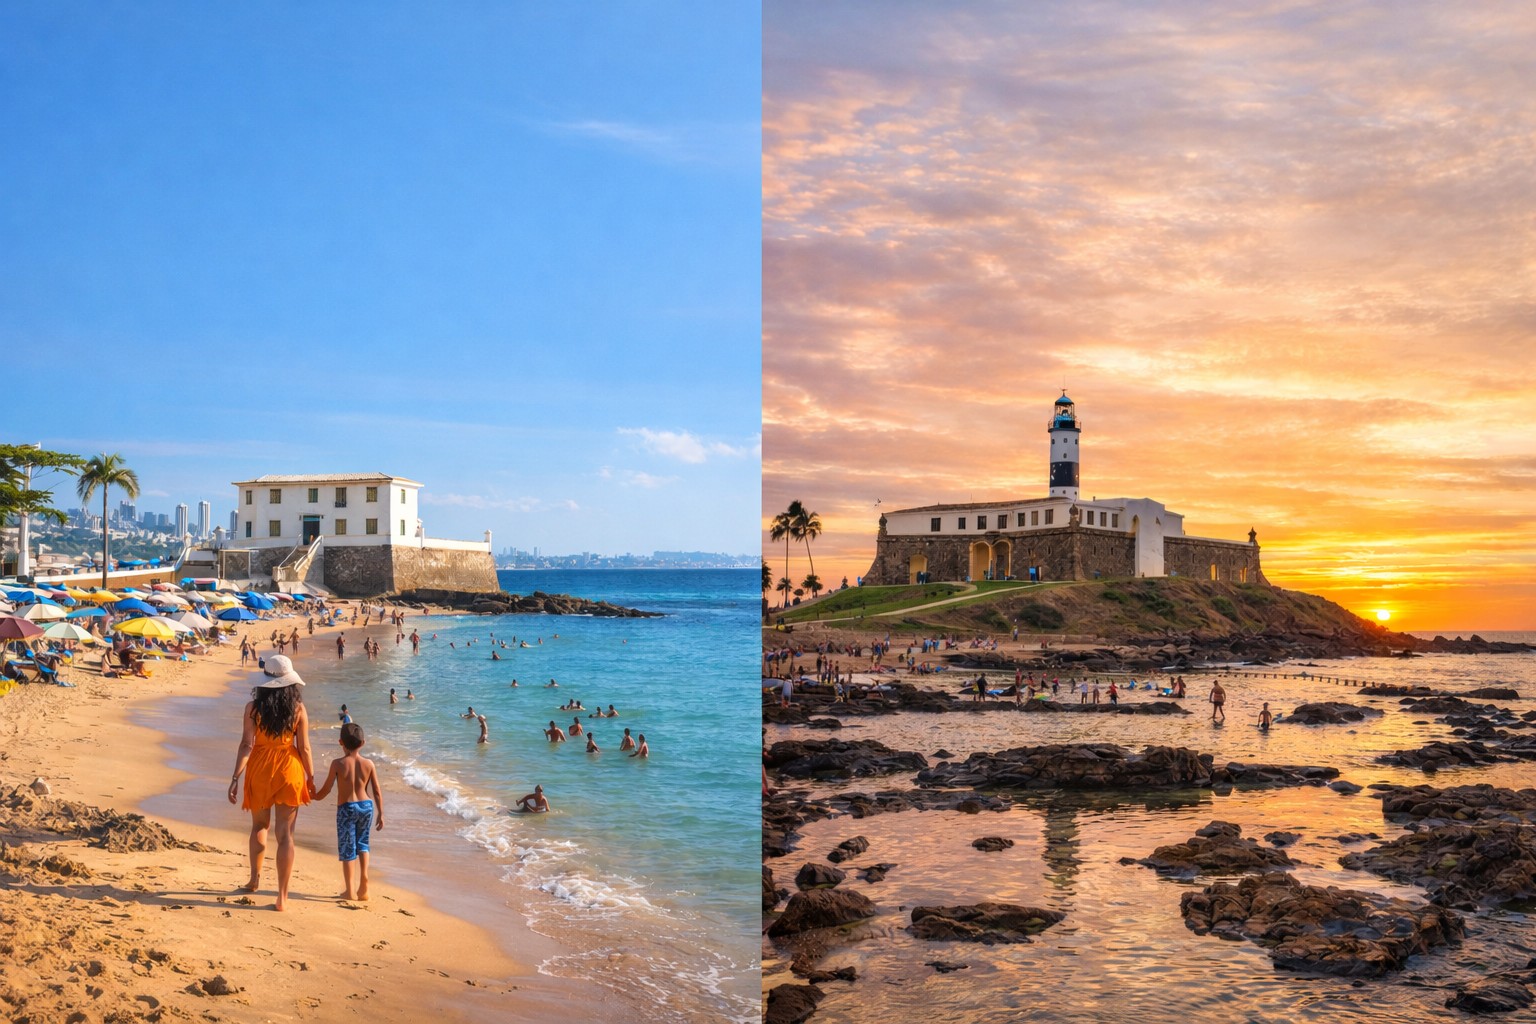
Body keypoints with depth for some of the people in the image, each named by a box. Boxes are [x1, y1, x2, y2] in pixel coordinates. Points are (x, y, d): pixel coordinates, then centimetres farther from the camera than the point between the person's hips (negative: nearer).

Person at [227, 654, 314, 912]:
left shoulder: (253, 707, -7)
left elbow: (246, 745, -10)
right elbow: (304, 748, -4)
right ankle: (282, 897, 3)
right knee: (285, 835, 3)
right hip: (289, 771, -1)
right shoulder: (298, 709, -6)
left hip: (259, 770, 1)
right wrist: (310, 777, 7)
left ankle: (255, 879, 36)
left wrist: (235, 778, -6)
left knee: (259, 826, 25)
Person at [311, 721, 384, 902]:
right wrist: (380, 814, 8)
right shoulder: (368, 764, -3)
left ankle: (350, 890, 11)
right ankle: (363, 881, 12)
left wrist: (316, 796, 19)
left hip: (346, 808, -3)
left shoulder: (338, 764, -11)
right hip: (366, 806, 3)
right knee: (362, 843, 22)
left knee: (347, 848, 7)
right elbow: (377, 792, -1)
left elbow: (327, 789, -3)